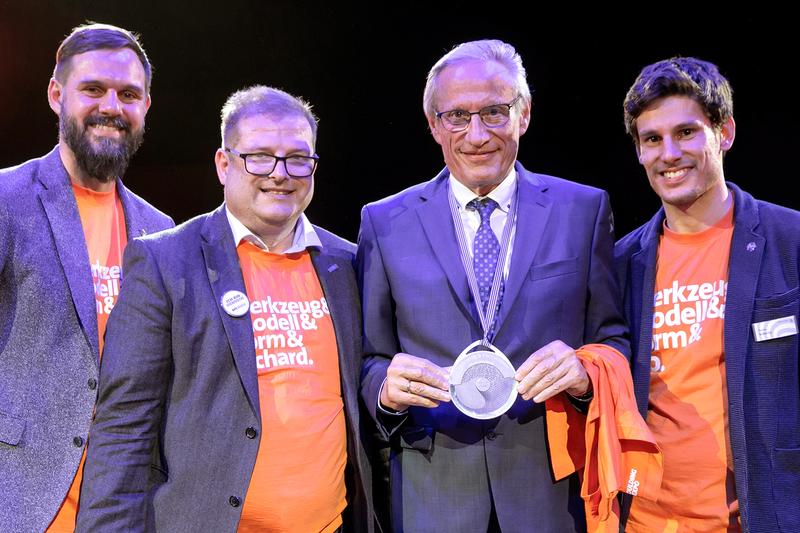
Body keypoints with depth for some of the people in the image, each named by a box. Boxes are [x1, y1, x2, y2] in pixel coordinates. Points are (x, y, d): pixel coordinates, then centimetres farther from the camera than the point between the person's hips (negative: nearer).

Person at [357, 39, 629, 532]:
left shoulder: (584, 209, 2)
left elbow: (613, 339, 3)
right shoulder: (384, 223, 2)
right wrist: (387, 387, -18)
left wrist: (585, 373, -18)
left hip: (554, 490, 0)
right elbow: (369, 358, 3)